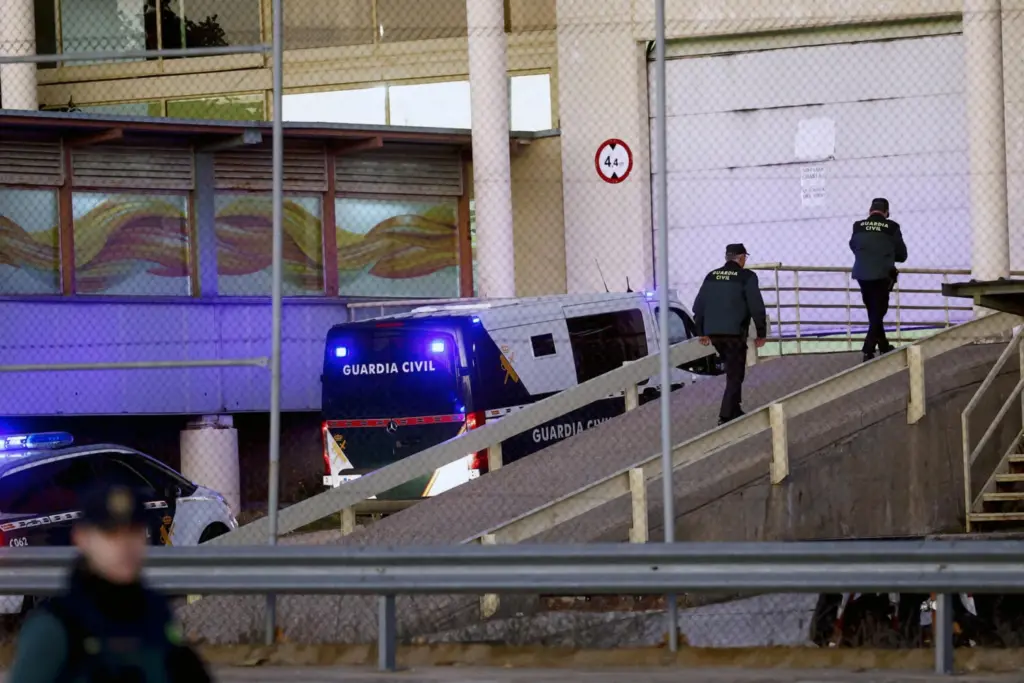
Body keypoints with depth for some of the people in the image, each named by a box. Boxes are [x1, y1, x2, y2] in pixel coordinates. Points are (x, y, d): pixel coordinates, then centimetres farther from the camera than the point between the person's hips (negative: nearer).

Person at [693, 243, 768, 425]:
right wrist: (761, 333, 0)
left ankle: (734, 409, 24)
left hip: (714, 333, 6)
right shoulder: (746, 277, -6)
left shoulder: (711, 277, 11)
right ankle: (726, 415, -9)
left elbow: (699, 306, 14)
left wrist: (701, 332, 22)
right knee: (735, 375, -2)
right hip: (735, 333, -6)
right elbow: (757, 307, -9)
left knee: (733, 371, 22)